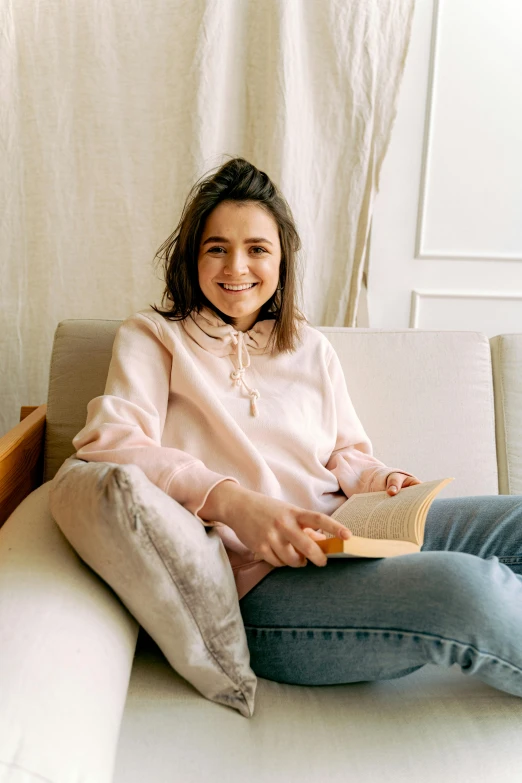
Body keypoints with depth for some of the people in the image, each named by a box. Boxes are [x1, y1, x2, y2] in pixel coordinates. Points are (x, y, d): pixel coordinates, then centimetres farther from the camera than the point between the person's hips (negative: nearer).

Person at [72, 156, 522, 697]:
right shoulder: (152, 336, 9)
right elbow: (110, 440, -9)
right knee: (463, 589, -31)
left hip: (343, 537, 6)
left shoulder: (310, 346, 24)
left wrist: (380, 480, -3)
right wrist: (231, 502, -25)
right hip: (255, 577, -5)